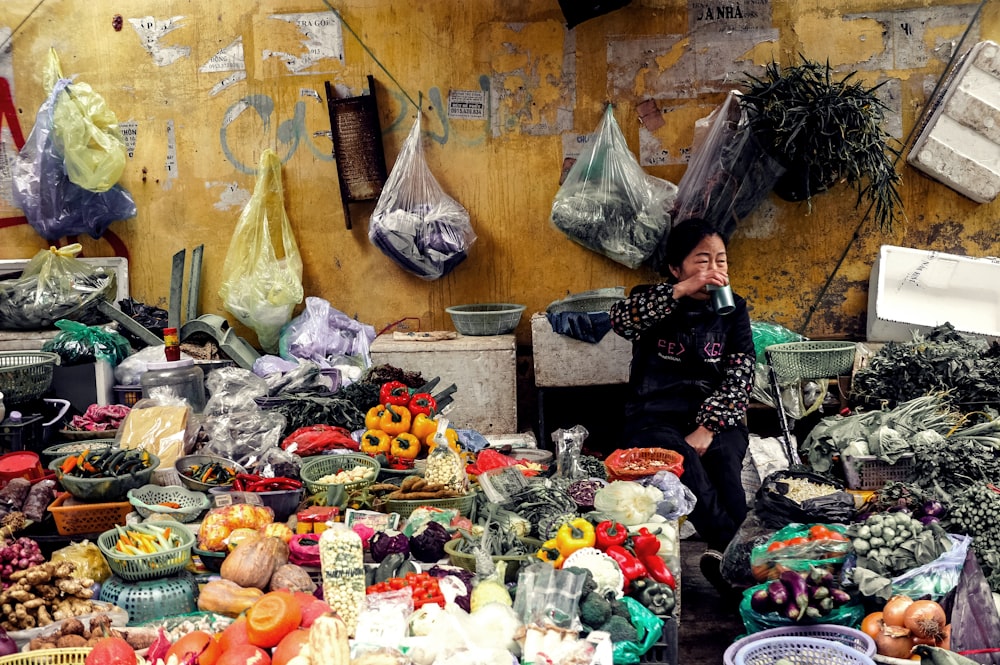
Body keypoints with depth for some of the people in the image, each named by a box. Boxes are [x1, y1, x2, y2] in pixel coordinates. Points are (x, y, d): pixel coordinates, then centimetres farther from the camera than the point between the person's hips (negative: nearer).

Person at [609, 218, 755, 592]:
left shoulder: (733, 310, 11)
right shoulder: (654, 302, 6)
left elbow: (739, 376, 0)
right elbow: (620, 319, -18)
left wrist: (708, 428, -15)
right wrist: (682, 291, -25)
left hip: (714, 418, 2)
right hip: (654, 418, -2)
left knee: (723, 458, -32)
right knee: (680, 457, -34)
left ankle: (724, 555, -38)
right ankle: (733, 546, -40)